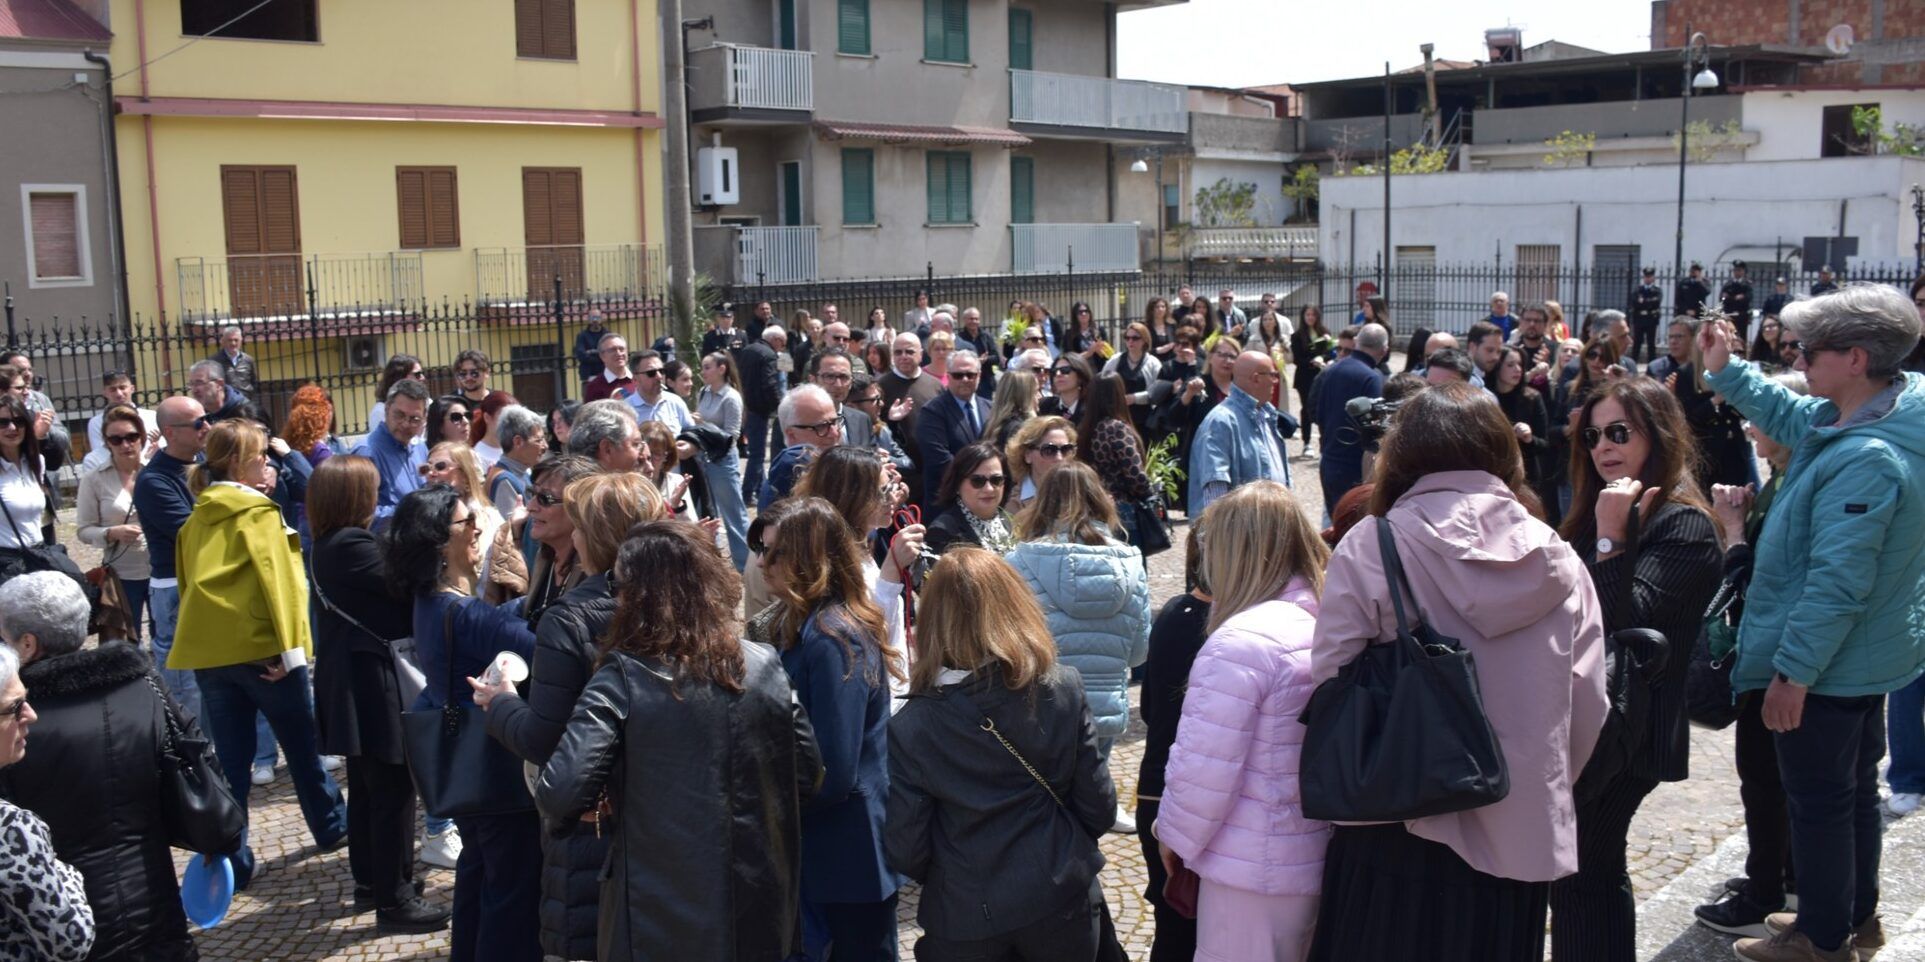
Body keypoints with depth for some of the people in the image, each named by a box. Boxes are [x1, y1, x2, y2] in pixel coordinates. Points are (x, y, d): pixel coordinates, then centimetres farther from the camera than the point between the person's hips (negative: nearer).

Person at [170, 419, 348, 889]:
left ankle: (232, 862, 7)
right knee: (302, 744, 13)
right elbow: (277, 578, -14)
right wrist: (291, 647, -16)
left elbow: (188, 582, 19)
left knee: (231, 759, 8)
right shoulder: (259, 512, -7)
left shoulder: (196, 519, 13)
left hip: (207, 649, 5)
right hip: (260, 645, -5)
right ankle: (331, 827, 28)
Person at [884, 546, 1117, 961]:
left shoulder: (910, 727, -16)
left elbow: (905, 849, -10)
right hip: (1060, 903, 2)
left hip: (964, 923, -1)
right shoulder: (1061, 690, -12)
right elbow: (1099, 807, -6)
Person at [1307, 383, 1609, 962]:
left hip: (1397, 832, -2)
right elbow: (1588, 708, 2)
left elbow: (1328, 687, -11)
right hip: (1518, 837, 3)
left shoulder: (1369, 549, -10)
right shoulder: (1558, 562, -1)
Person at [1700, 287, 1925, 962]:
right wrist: (1726, 372, 14)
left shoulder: (1866, 461, -30)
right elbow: (1789, 416, 21)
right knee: (1852, 787, 23)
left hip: (1828, 664, -10)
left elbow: (1836, 581, -30)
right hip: (1864, 658, 10)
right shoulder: (1855, 421, -1)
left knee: (1819, 800, 6)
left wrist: (1793, 669, -25)